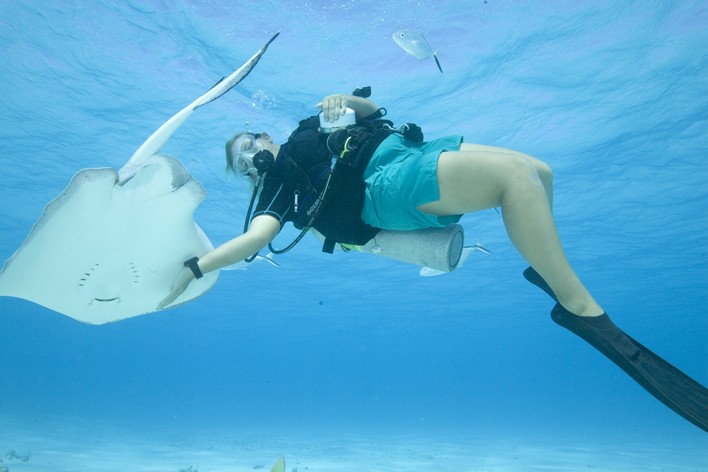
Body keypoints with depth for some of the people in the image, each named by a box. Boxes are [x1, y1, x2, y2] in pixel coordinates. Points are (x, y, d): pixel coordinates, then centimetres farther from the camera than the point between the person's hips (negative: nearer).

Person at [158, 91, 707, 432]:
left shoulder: (308, 129, 33)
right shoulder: (279, 188, 11)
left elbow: (372, 110, 32)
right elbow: (256, 238, -5)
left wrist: (348, 101, 9)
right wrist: (196, 266, -15)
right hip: (384, 184, -8)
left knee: (538, 171, 2)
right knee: (514, 173, -29)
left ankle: (546, 268, 16)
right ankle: (584, 311, -27)